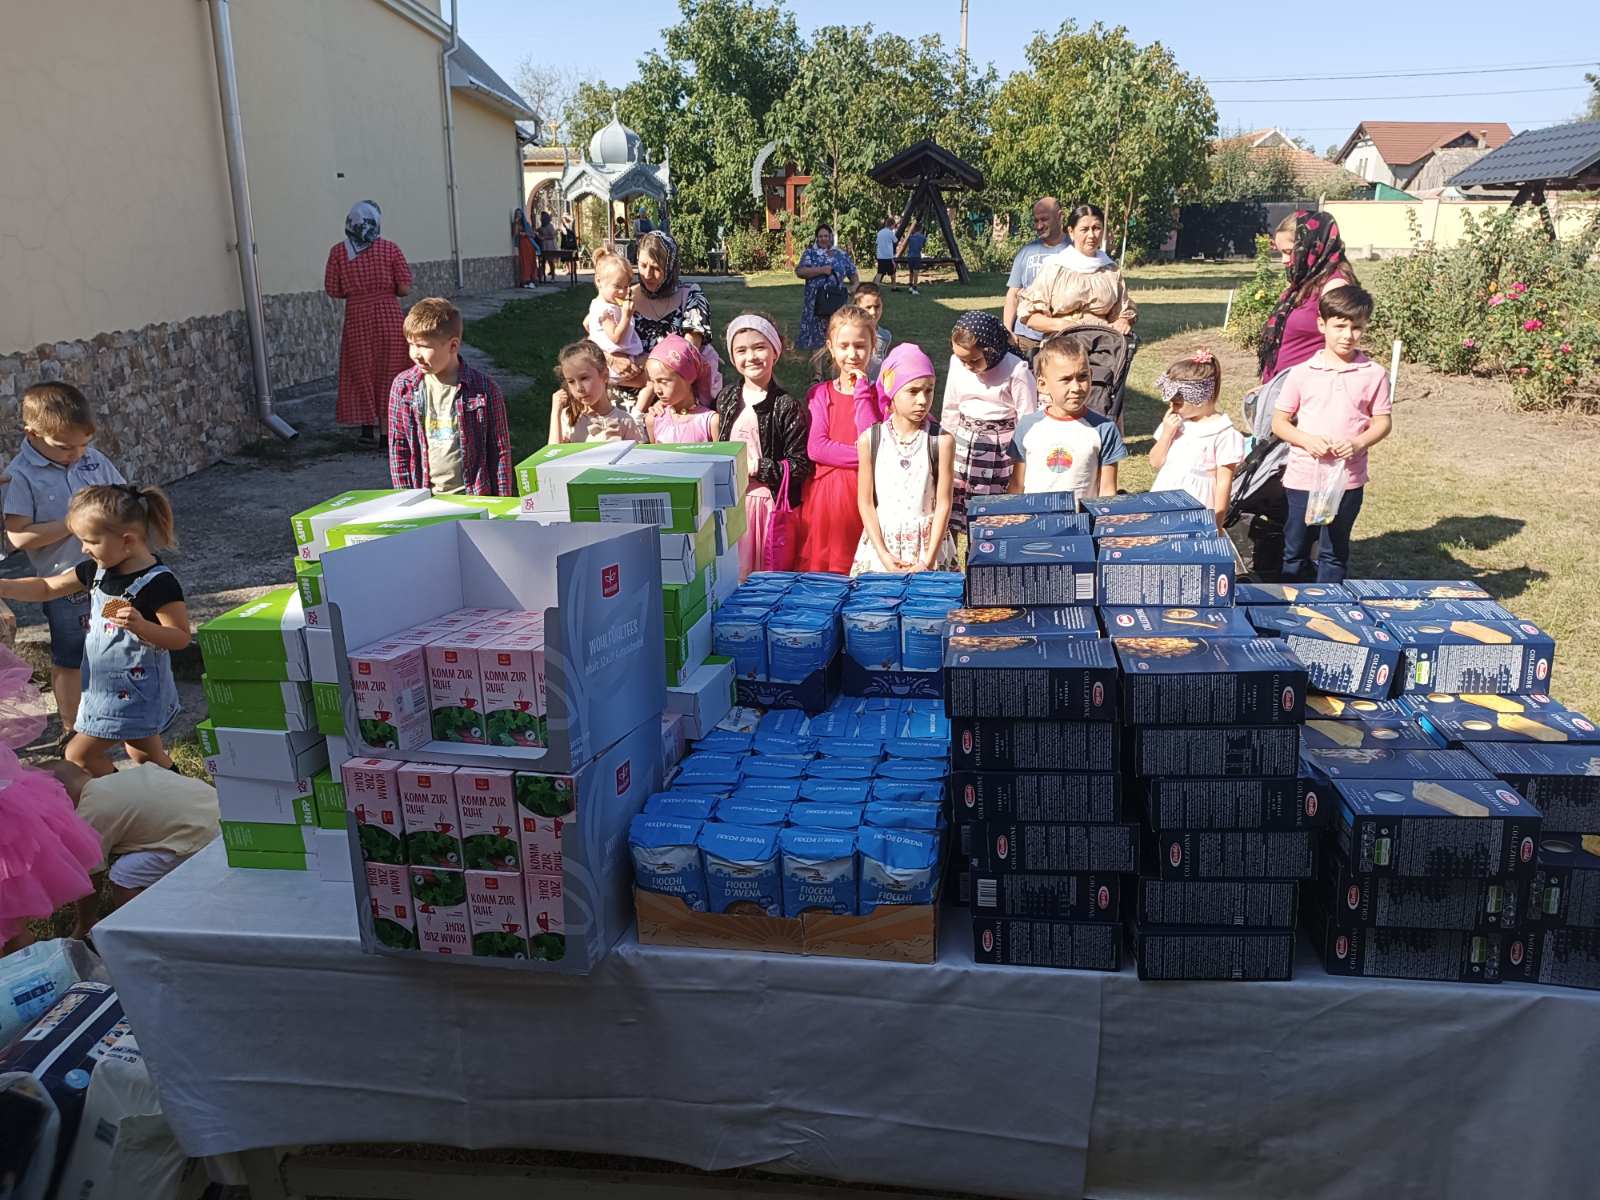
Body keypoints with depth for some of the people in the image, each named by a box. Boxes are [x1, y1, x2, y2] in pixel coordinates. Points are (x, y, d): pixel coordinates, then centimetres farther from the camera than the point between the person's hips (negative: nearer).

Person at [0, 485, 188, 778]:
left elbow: (181, 638, -21)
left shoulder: (158, 583, -23)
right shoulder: (97, 569, 1)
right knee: (147, 756, 19)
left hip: (135, 691, -8)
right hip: (105, 685, 8)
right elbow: (47, 587, 12)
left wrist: (141, 626, -37)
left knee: (79, 754, -2)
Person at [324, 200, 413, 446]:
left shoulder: (338, 252, -3)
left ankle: (368, 430, 11)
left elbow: (333, 290, -1)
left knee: (361, 373, 10)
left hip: (357, 318, 0)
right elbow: (405, 288, -8)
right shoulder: (389, 248, -5)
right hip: (389, 316, 0)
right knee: (389, 371, 11)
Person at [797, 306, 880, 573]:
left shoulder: (878, 393, 4)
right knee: (818, 568, 1)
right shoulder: (819, 393, 7)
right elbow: (816, 448, -6)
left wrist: (862, 393, -9)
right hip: (824, 497, 1)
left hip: (864, 498, -1)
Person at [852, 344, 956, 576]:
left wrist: (927, 561, -10)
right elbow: (865, 502, -1)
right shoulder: (870, 439, -4)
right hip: (881, 541, 1)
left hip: (928, 543, -1)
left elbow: (943, 503, -6)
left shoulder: (941, 441, -6)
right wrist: (884, 555, -8)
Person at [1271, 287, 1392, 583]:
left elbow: (1383, 422, 2)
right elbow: (1279, 422, 1)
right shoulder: (1302, 373, -3)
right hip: (1302, 477, 0)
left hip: (1348, 479, 0)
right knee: (1295, 550, 12)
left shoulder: (1374, 375, -2)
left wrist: (1358, 443, -17)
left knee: (1335, 553, 11)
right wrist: (1307, 440, -17)